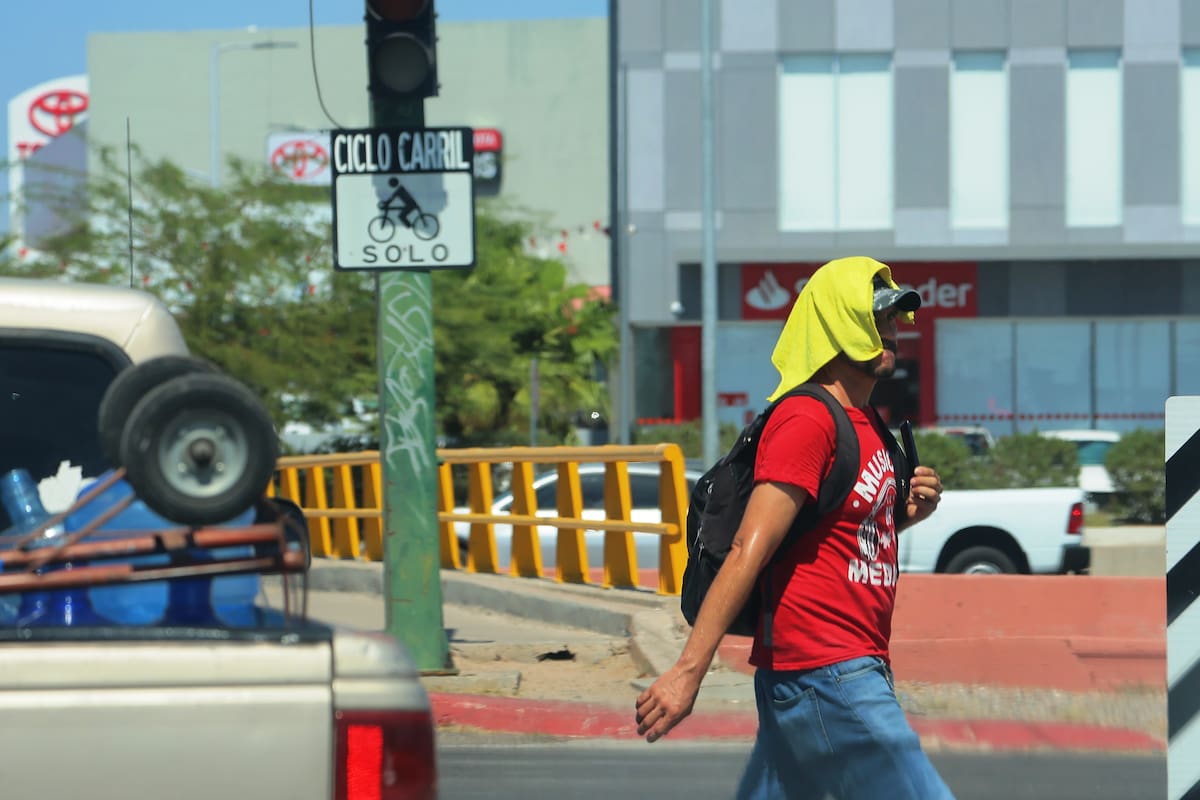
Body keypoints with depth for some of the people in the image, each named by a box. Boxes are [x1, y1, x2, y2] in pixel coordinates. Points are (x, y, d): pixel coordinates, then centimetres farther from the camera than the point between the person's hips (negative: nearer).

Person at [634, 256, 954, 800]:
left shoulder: (863, 426, 18)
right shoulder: (807, 420, -12)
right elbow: (749, 550, -20)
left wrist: (903, 513, 7)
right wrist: (689, 670, -24)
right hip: (825, 672, -10)